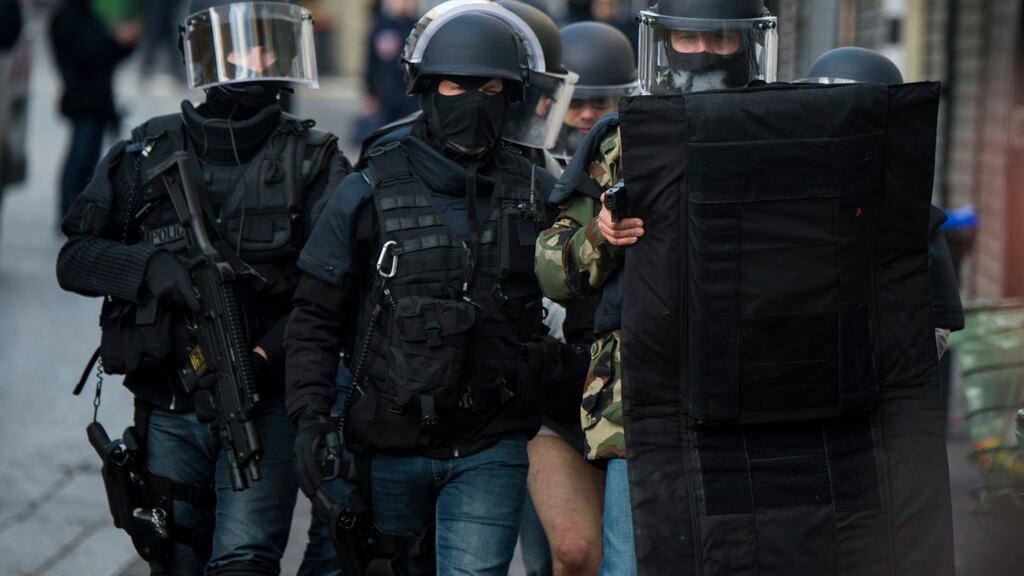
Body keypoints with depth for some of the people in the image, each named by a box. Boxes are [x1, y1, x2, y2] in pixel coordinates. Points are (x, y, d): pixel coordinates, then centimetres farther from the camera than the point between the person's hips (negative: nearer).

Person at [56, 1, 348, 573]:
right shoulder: (146, 156, 6)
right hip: (169, 412, 3)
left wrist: (267, 354, -23)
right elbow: (75, 258, 2)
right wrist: (152, 266, -17)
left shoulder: (314, 160, 0)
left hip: (266, 405, -3)